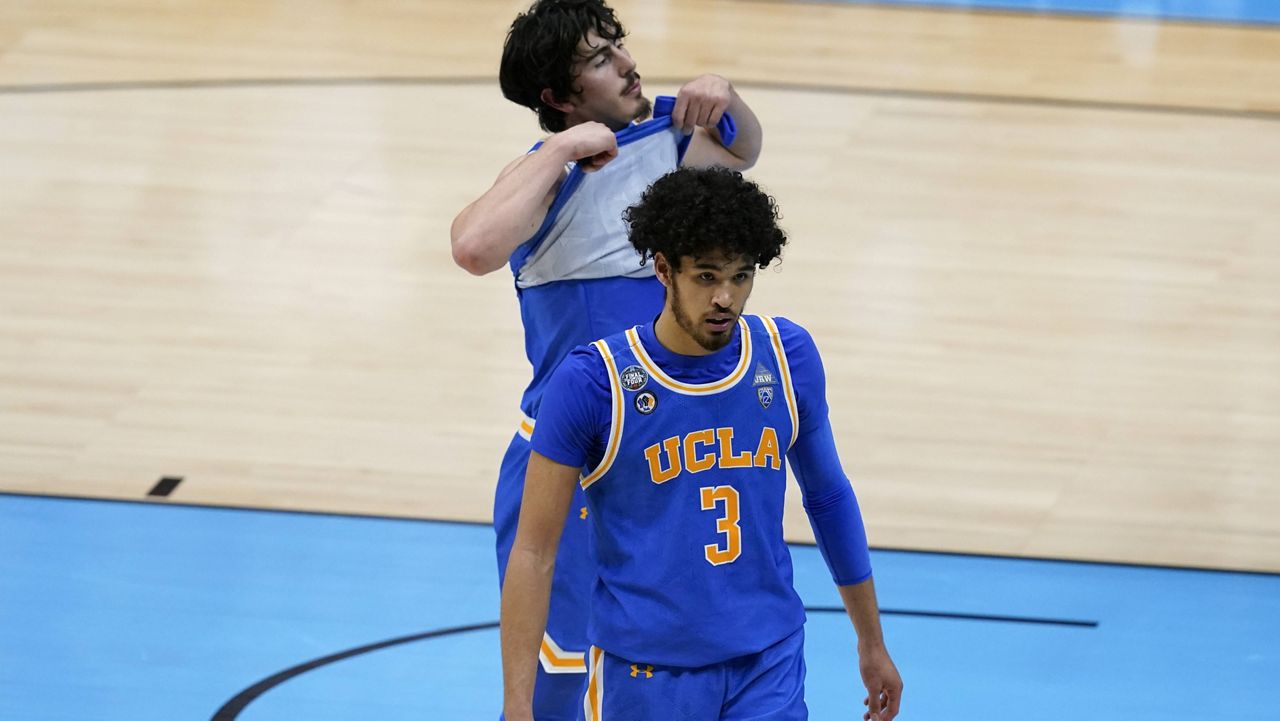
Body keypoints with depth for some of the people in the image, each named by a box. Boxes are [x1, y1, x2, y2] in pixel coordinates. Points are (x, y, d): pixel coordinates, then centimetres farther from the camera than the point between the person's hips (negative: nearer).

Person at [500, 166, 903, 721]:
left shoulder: (788, 358, -1)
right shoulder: (591, 383, -12)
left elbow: (828, 494, 15)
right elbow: (533, 552, -8)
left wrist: (872, 643, 21)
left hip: (770, 664, 2)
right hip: (645, 672, -2)